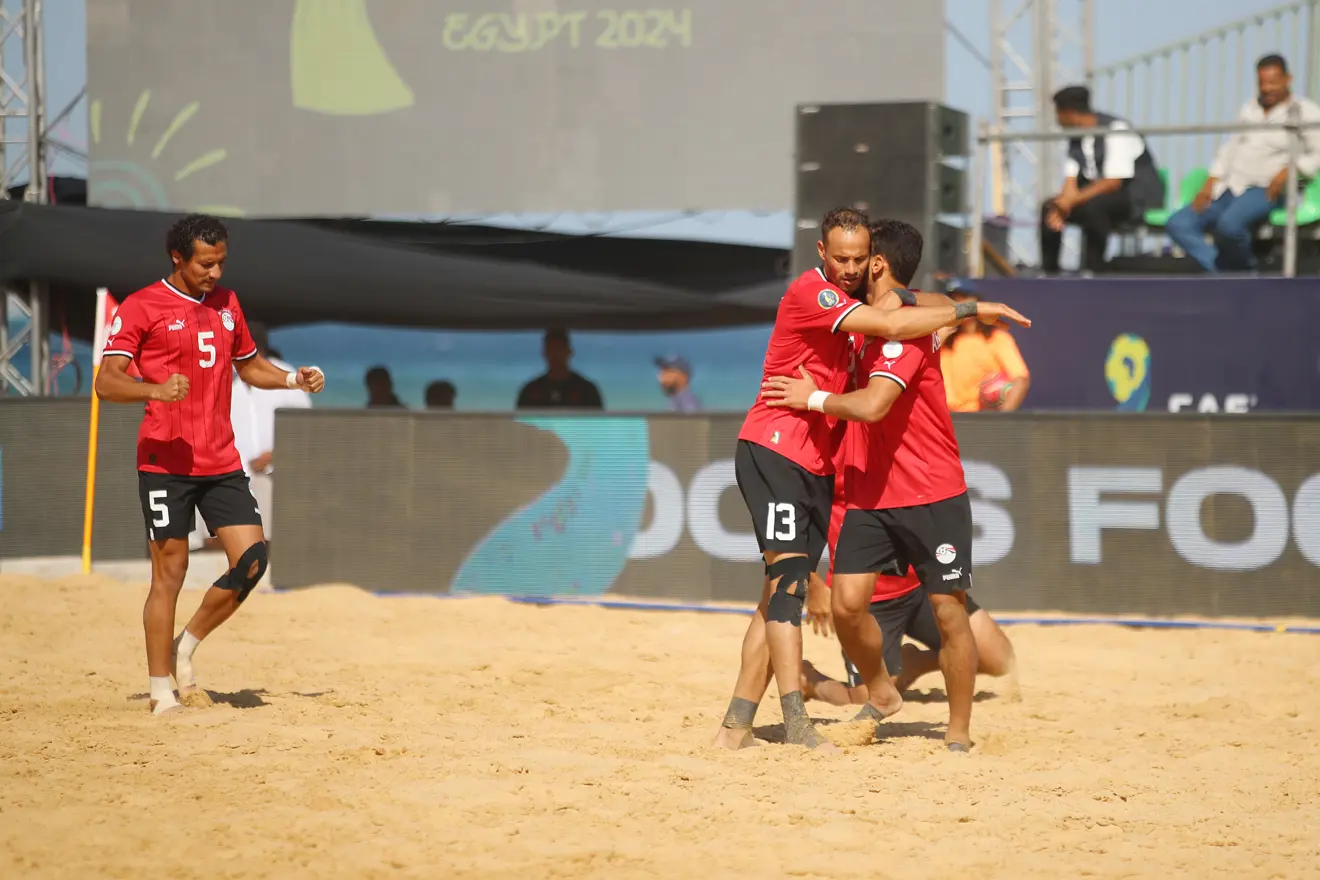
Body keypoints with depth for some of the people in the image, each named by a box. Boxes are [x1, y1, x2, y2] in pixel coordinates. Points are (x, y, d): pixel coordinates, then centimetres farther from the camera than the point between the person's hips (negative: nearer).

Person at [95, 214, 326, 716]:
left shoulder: (226, 303, 16)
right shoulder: (142, 308, -4)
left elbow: (250, 366, 30)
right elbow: (106, 382, -12)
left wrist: (294, 379, 11)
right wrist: (155, 389, -30)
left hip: (222, 462, 6)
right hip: (166, 462, -6)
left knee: (251, 560, -4)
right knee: (170, 571, -4)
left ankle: (186, 648, 16)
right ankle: (161, 690, 5)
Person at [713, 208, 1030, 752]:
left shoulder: (849, 300, 18)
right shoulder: (811, 292, -12)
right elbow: (890, 324, -22)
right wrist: (973, 310, -17)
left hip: (816, 464, 9)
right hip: (773, 449, -9)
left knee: (783, 589, 3)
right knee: (789, 575, -16)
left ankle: (735, 727, 2)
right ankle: (796, 724, -22)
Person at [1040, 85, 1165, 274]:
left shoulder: (1115, 130, -21)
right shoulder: (1076, 137, 3)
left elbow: (1113, 182, -27)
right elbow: (1071, 182, -3)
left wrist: (1072, 201, -29)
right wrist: (1062, 205, -25)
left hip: (1137, 197, -8)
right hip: (1100, 194, 8)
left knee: (1092, 206, -36)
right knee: (1049, 207, -7)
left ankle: (1094, 270, -27)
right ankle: (1049, 273, -4)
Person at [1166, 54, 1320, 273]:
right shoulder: (1248, 110, 22)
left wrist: (1289, 171, -22)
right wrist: (1209, 185, 7)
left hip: (1266, 190, -7)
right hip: (1228, 188, 7)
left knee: (1229, 223, -37)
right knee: (1178, 224, -13)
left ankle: (1244, 269, -9)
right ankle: (1222, 272, -26)